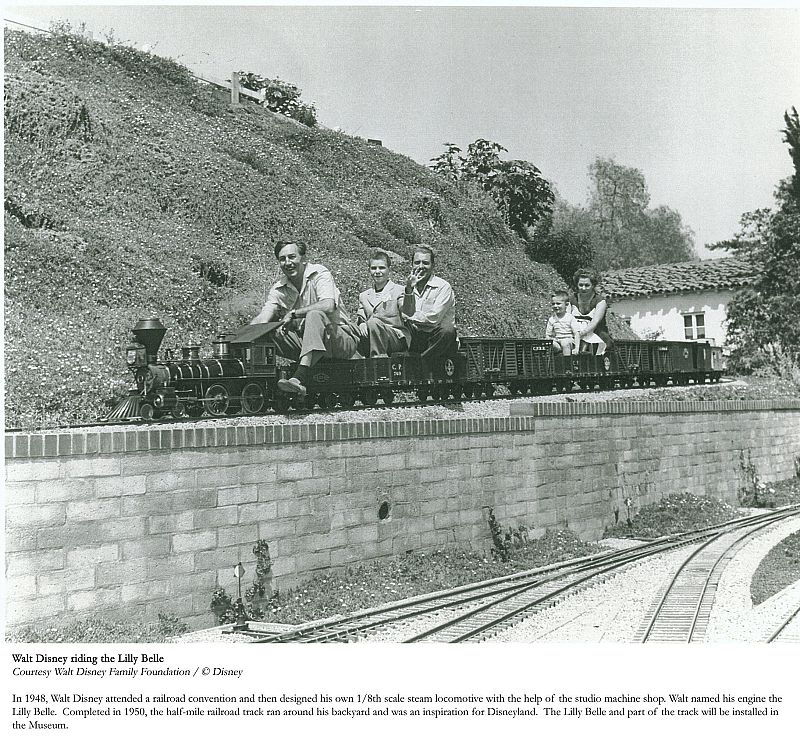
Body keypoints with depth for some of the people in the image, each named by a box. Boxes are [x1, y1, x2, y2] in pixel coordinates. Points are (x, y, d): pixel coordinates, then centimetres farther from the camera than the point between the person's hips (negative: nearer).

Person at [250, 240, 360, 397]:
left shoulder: (319, 274, -8)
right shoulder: (278, 289, 8)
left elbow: (328, 306, -25)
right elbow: (263, 318, -5)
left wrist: (293, 313, -25)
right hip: (306, 343, 5)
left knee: (315, 315, -35)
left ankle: (300, 378, -48)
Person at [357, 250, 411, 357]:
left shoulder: (399, 291, 7)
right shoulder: (363, 296, 23)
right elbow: (360, 319, 15)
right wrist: (361, 324, -11)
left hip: (398, 337, -4)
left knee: (373, 322, -33)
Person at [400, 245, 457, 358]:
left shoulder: (443, 287, -4)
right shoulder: (410, 287, 12)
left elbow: (433, 319, -14)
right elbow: (408, 314, -3)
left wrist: (409, 318, -4)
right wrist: (409, 290, -13)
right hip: (416, 338, 4)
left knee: (447, 331, -35)